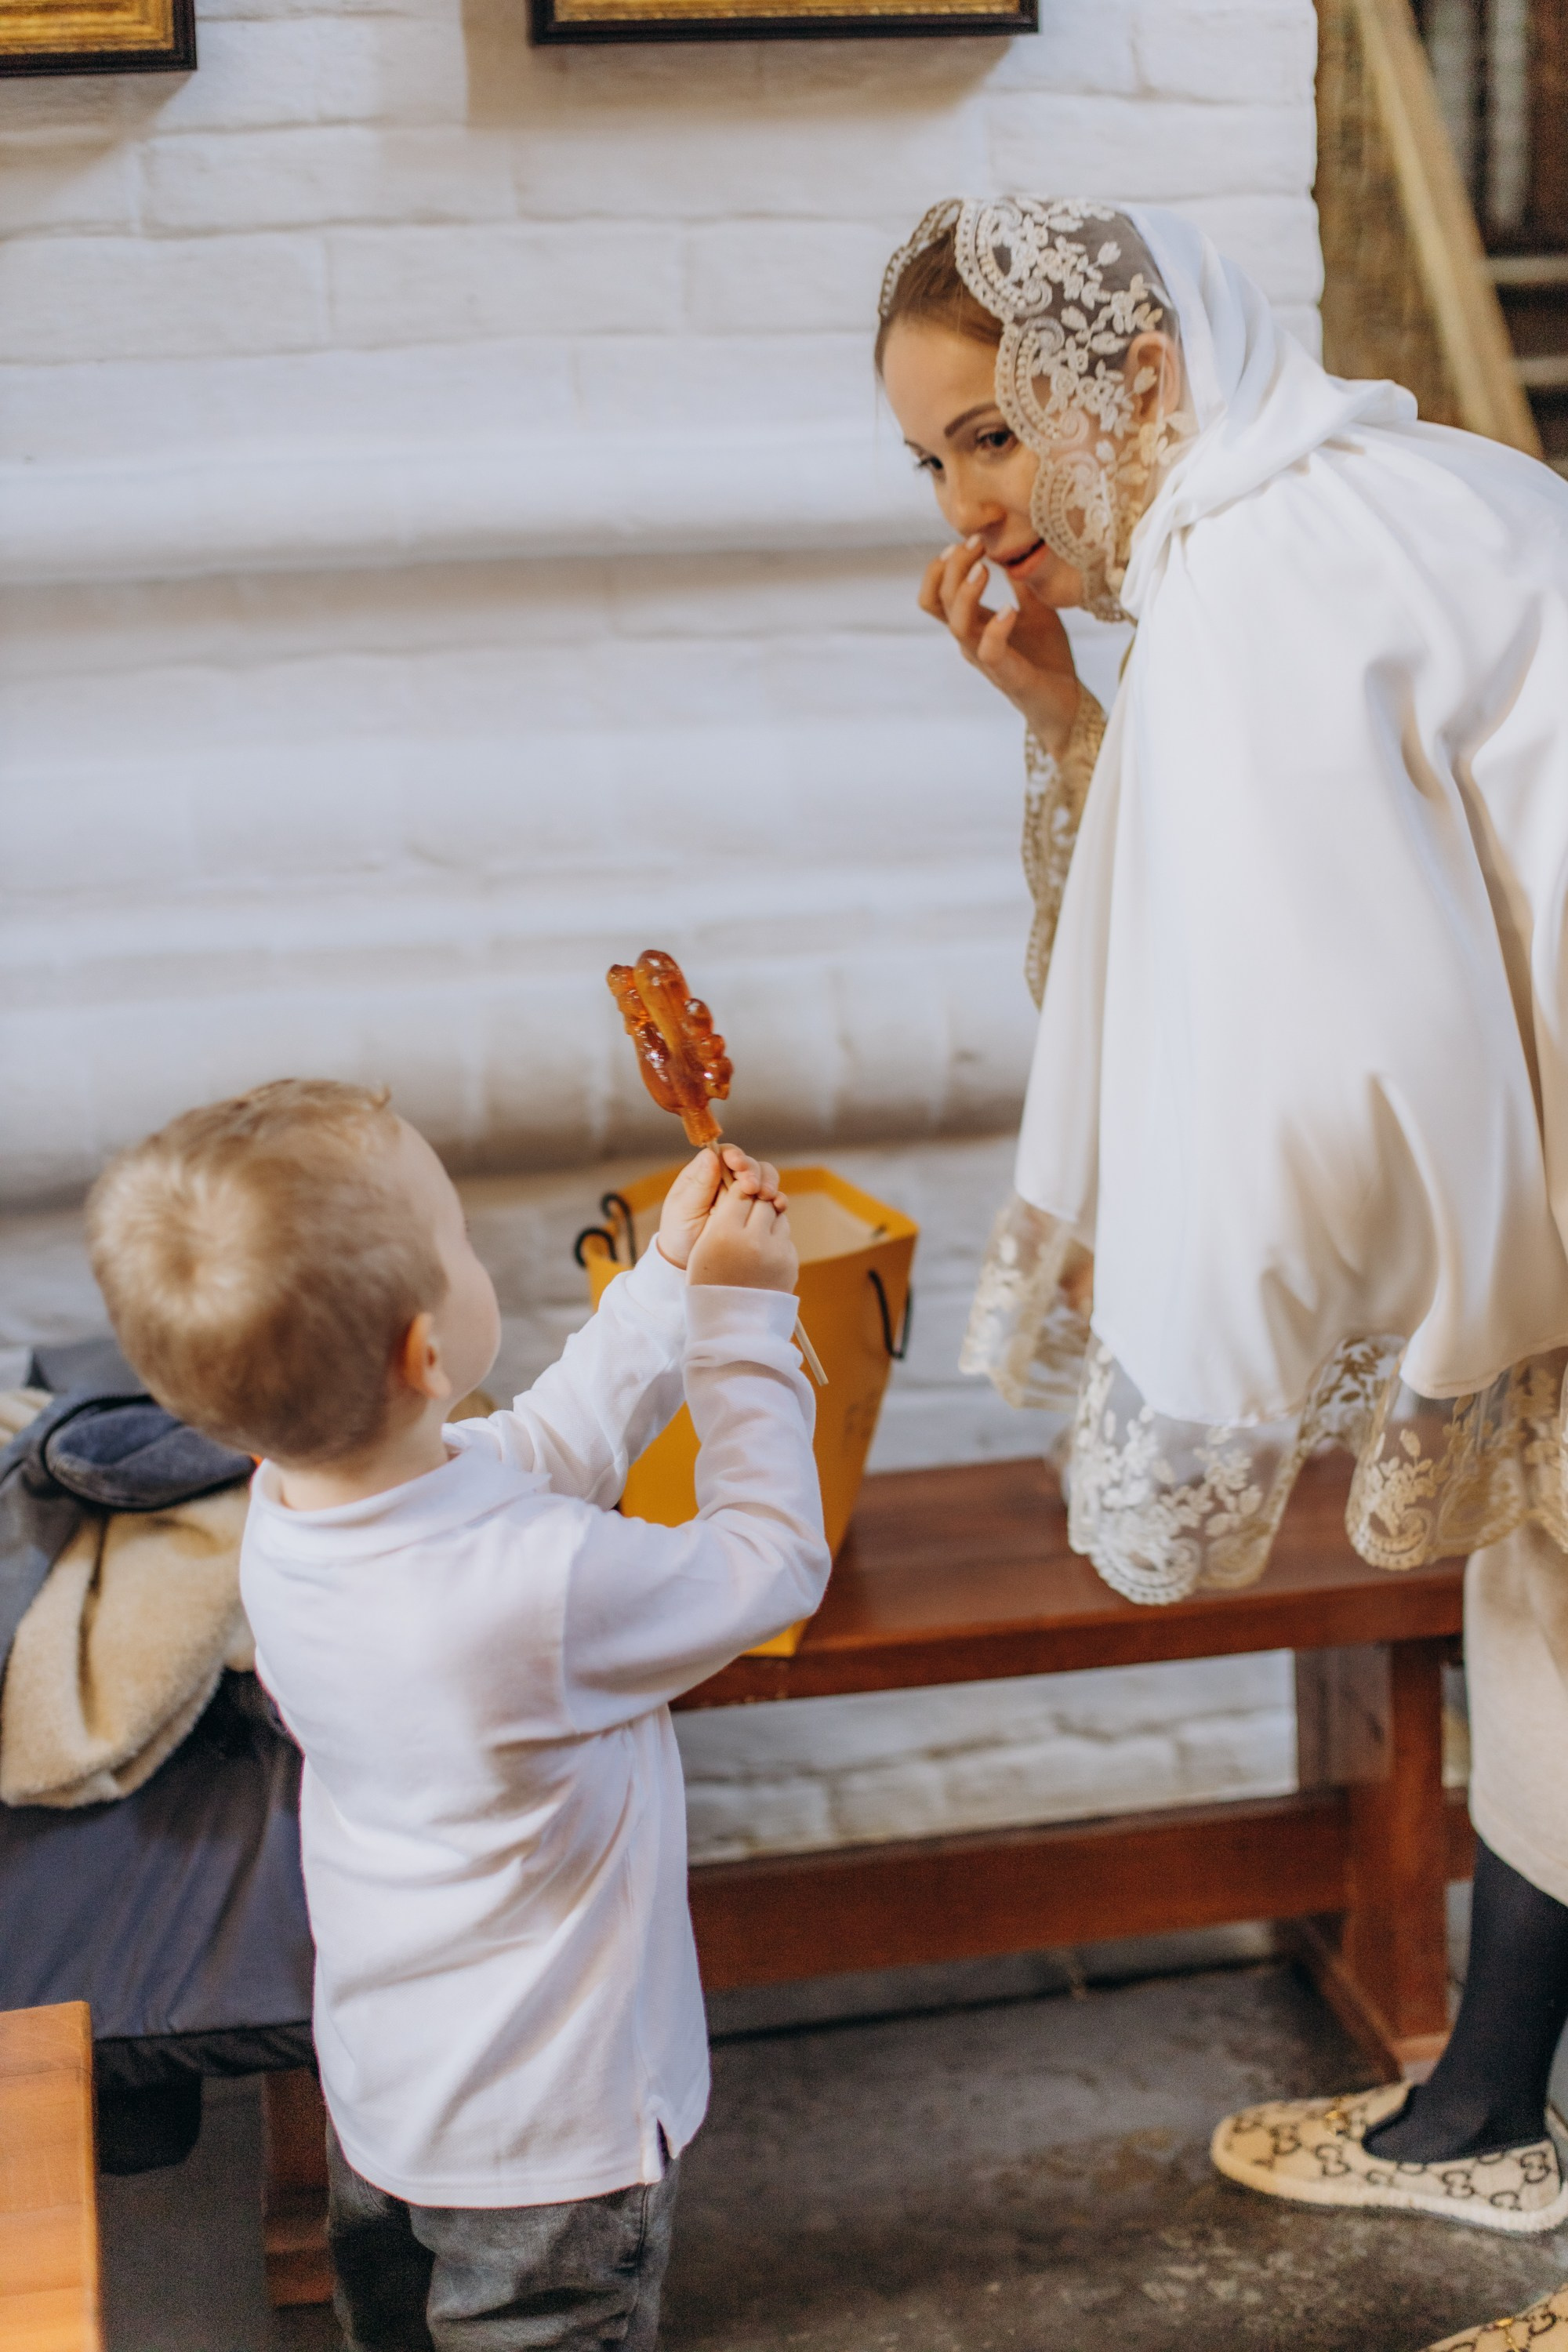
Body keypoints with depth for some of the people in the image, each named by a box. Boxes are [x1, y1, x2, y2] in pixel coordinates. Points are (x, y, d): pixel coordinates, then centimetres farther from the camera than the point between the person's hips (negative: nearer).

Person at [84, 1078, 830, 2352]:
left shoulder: (291, 1509, -13)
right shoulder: (545, 1586, -37)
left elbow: (545, 1450, 4)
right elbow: (773, 1565, -19)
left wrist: (671, 1281, 2)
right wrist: (742, 1318, -13)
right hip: (545, 2140, -6)